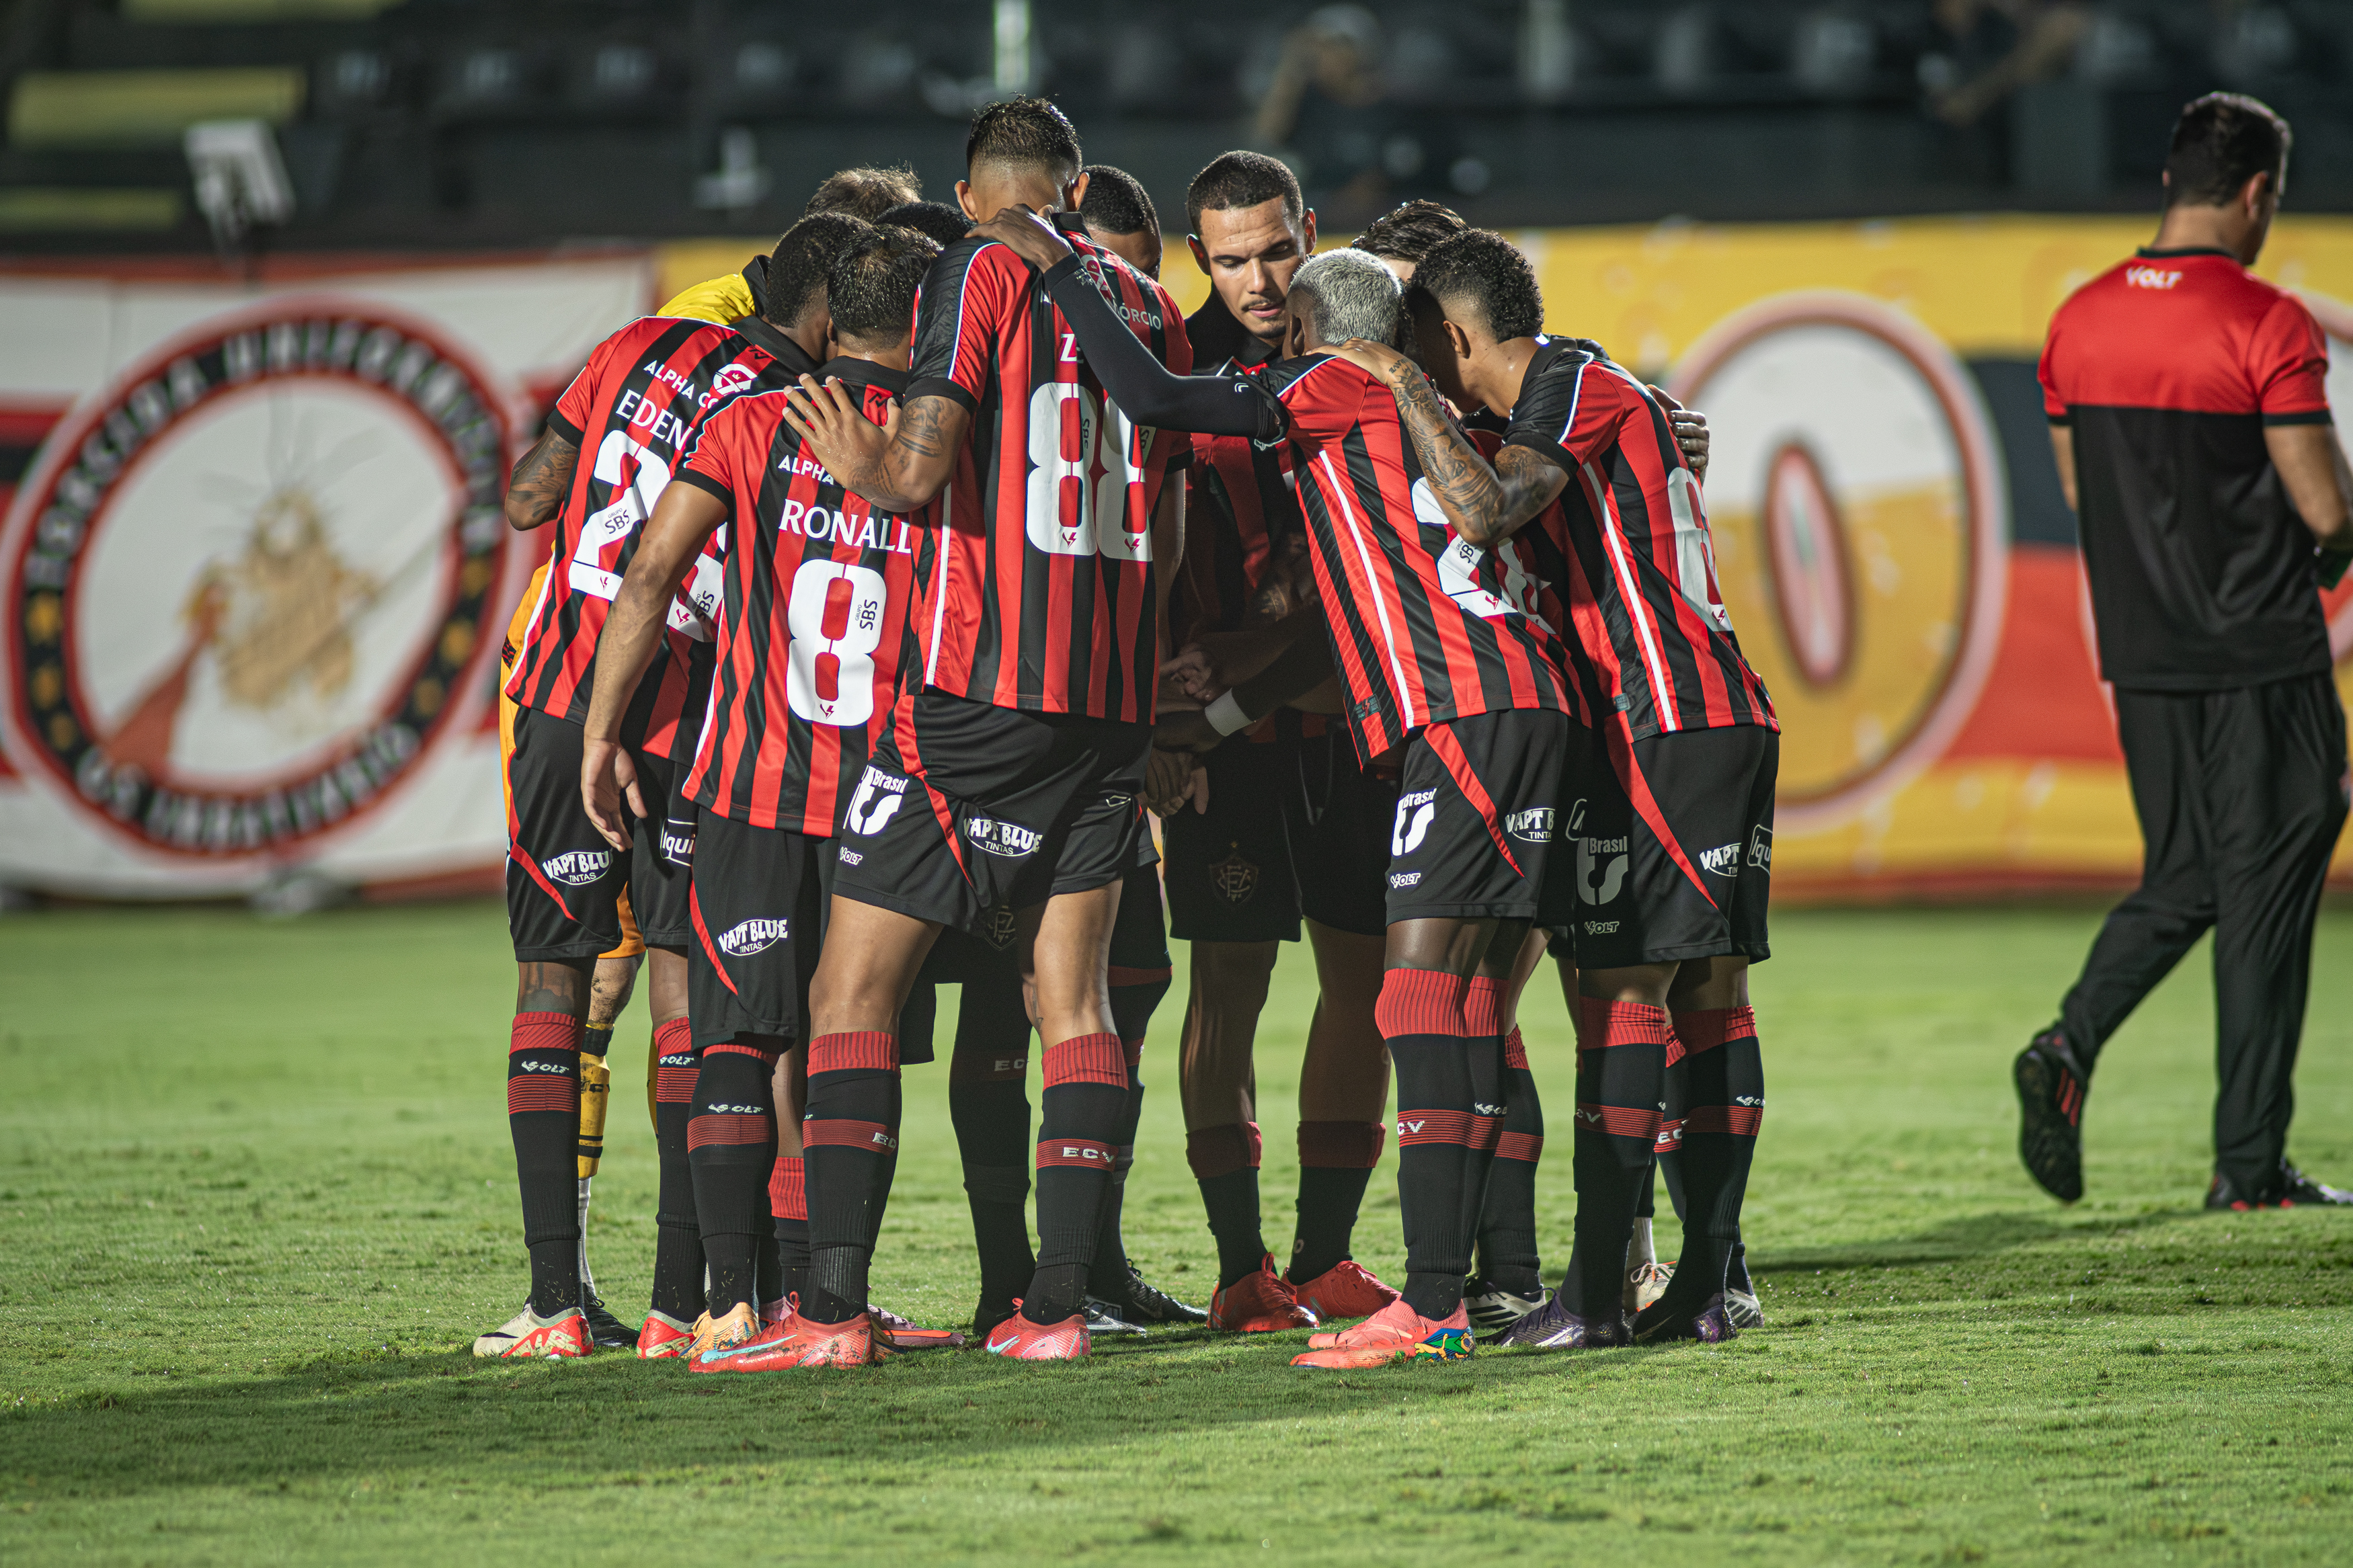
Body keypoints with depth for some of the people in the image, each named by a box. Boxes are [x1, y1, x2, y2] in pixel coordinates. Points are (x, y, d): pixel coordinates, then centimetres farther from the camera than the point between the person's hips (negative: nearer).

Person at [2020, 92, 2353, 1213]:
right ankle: (2249, 1166, 4)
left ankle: (2069, 1047, -6)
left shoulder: (2080, 321, 5)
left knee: (2181, 881, 17)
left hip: (2144, 657, 6)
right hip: (2261, 659, -6)